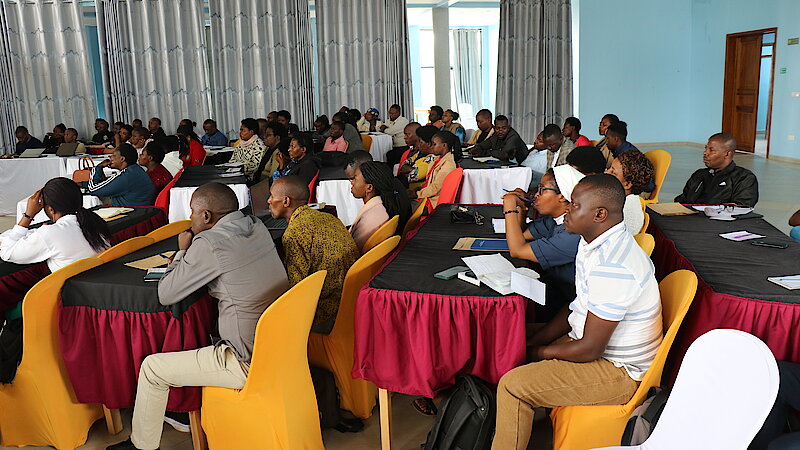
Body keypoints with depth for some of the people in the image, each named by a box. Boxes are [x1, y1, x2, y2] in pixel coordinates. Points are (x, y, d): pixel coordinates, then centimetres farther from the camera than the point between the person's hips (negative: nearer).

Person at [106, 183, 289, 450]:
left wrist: (182, 252, 2)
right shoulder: (257, 228, 3)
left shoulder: (209, 244, -21)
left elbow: (165, 295, -12)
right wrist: (188, 258, 9)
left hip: (249, 363, -8)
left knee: (152, 368, 8)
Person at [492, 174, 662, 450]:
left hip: (619, 372, -10)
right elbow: (577, 307, 11)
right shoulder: (593, 243, 1)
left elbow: (589, 349, -26)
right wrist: (532, 342, 2)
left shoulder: (612, 268, -31)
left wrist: (539, 352, -10)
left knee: (513, 385, -21)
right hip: (595, 343, 10)